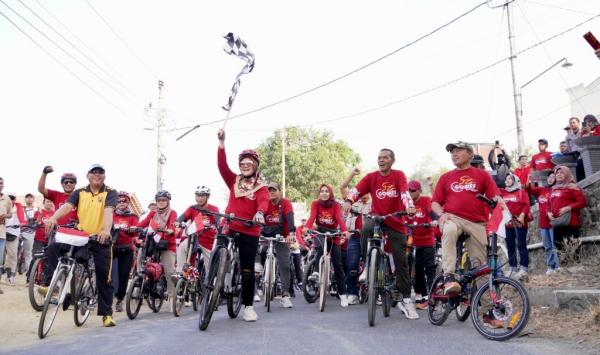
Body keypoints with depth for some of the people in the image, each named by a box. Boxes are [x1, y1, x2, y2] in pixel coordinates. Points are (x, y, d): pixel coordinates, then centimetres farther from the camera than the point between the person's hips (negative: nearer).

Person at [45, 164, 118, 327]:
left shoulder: (110, 193, -3)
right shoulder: (79, 193, 5)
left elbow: (108, 211, -21)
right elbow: (67, 206, -12)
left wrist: (107, 230, -39)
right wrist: (53, 218, -33)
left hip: (100, 239, -2)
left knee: (104, 276, 2)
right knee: (54, 247, -22)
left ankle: (107, 314, 13)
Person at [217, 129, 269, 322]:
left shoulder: (261, 187, 0)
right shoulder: (234, 181, 9)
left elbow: (264, 202, -20)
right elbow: (222, 166, -5)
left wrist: (260, 213, -44)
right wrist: (221, 143, -17)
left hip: (250, 233, -2)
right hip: (229, 229, 3)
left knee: (248, 269, 2)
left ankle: (248, 306, 12)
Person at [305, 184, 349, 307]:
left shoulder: (336, 205, -4)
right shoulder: (315, 204, -4)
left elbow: (339, 218, -18)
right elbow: (312, 217, -19)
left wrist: (344, 230, -38)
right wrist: (307, 228, -39)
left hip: (333, 234, 0)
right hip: (320, 232, 0)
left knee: (337, 264, -3)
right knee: (321, 247, -37)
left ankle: (342, 294, 3)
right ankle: (317, 271, -30)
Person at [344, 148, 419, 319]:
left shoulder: (399, 175, -3)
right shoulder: (371, 177, 0)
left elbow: (405, 192, -20)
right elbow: (356, 190, -14)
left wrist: (409, 206, -41)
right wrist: (348, 201, -35)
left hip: (395, 221, 0)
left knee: (401, 260, 1)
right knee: (365, 229, -35)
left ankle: (406, 299, 13)